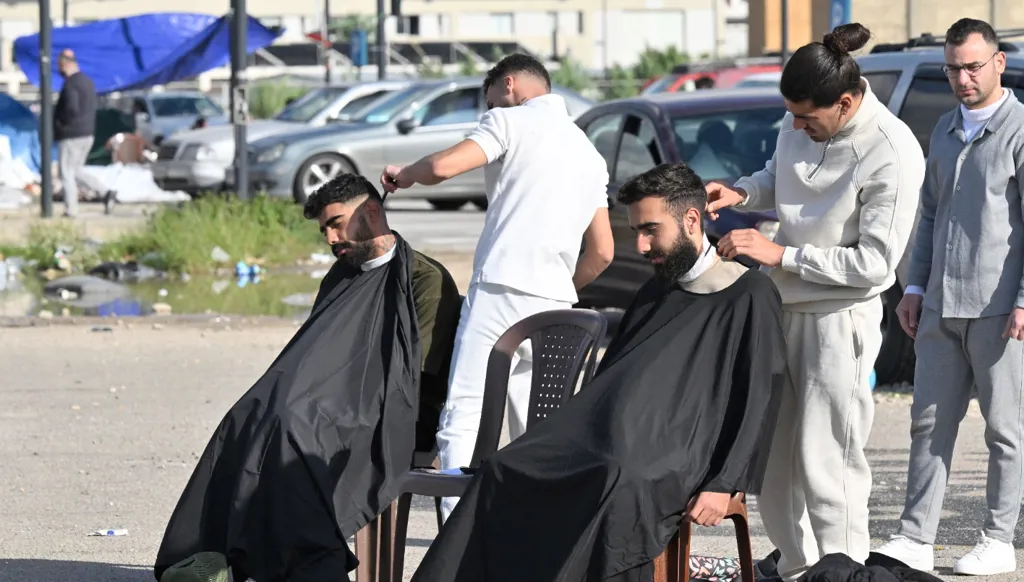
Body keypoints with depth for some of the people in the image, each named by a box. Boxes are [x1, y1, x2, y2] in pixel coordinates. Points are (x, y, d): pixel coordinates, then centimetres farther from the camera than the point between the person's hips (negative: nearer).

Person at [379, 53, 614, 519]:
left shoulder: (512, 120, 3)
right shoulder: (590, 154, 24)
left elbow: (443, 166, -11)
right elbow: (602, 252, 21)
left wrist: (402, 176, 10)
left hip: (500, 291, -7)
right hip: (555, 304, 7)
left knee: (463, 421, -10)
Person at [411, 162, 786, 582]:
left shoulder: (750, 297, 2)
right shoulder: (656, 292, 26)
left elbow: (758, 402, -5)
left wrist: (724, 484, -15)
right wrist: (571, 434, 13)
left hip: (680, 454, -7)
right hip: (612, 436, 7)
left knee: (619, 486, -40)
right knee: (505, 472, -19)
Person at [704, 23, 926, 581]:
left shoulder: (893, 154, -22)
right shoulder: (800, 122, -1)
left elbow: (874, 262, -20)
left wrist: (781, 255, -20)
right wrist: (742, 192, -2)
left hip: (840, 316, -8)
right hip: (782, 305, 8)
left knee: (825, 463, -10)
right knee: (770, 456, 13)